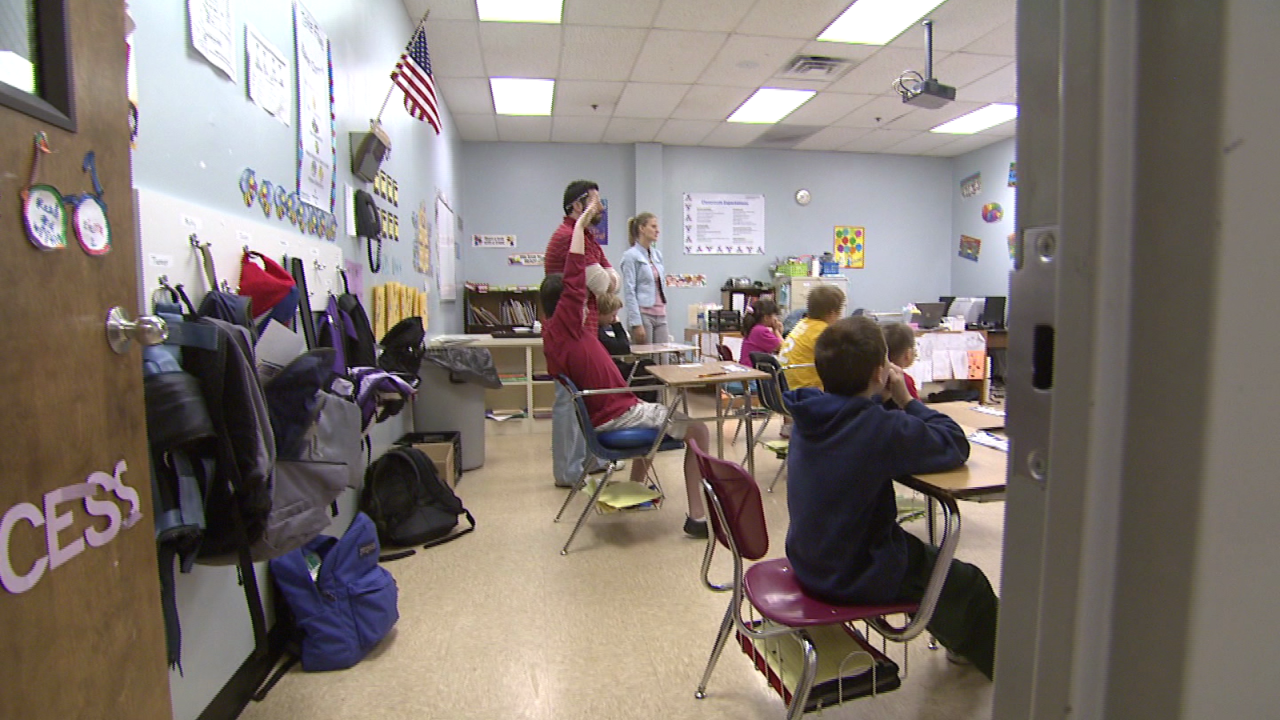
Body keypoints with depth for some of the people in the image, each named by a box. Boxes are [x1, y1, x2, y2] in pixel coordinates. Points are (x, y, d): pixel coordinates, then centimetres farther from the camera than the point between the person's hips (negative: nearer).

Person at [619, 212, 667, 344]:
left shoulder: (657, 254, 14)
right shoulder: (631, 256, -8)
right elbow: (629, 292, -13)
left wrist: (664, 312, 17)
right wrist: (636, 323, -18)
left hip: (660, 315, 7)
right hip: (643, 314, -7)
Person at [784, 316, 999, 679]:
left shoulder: (810, 411, -8)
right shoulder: (880, 429, -31)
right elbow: (956, 445, -18)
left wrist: (881, 400, -4)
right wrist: (907, 400, -10)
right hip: (853, 579, -8)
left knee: (924, 552, 32)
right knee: (968, 582, 17)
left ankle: (960, 639, 55)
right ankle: (999, 659, 46)